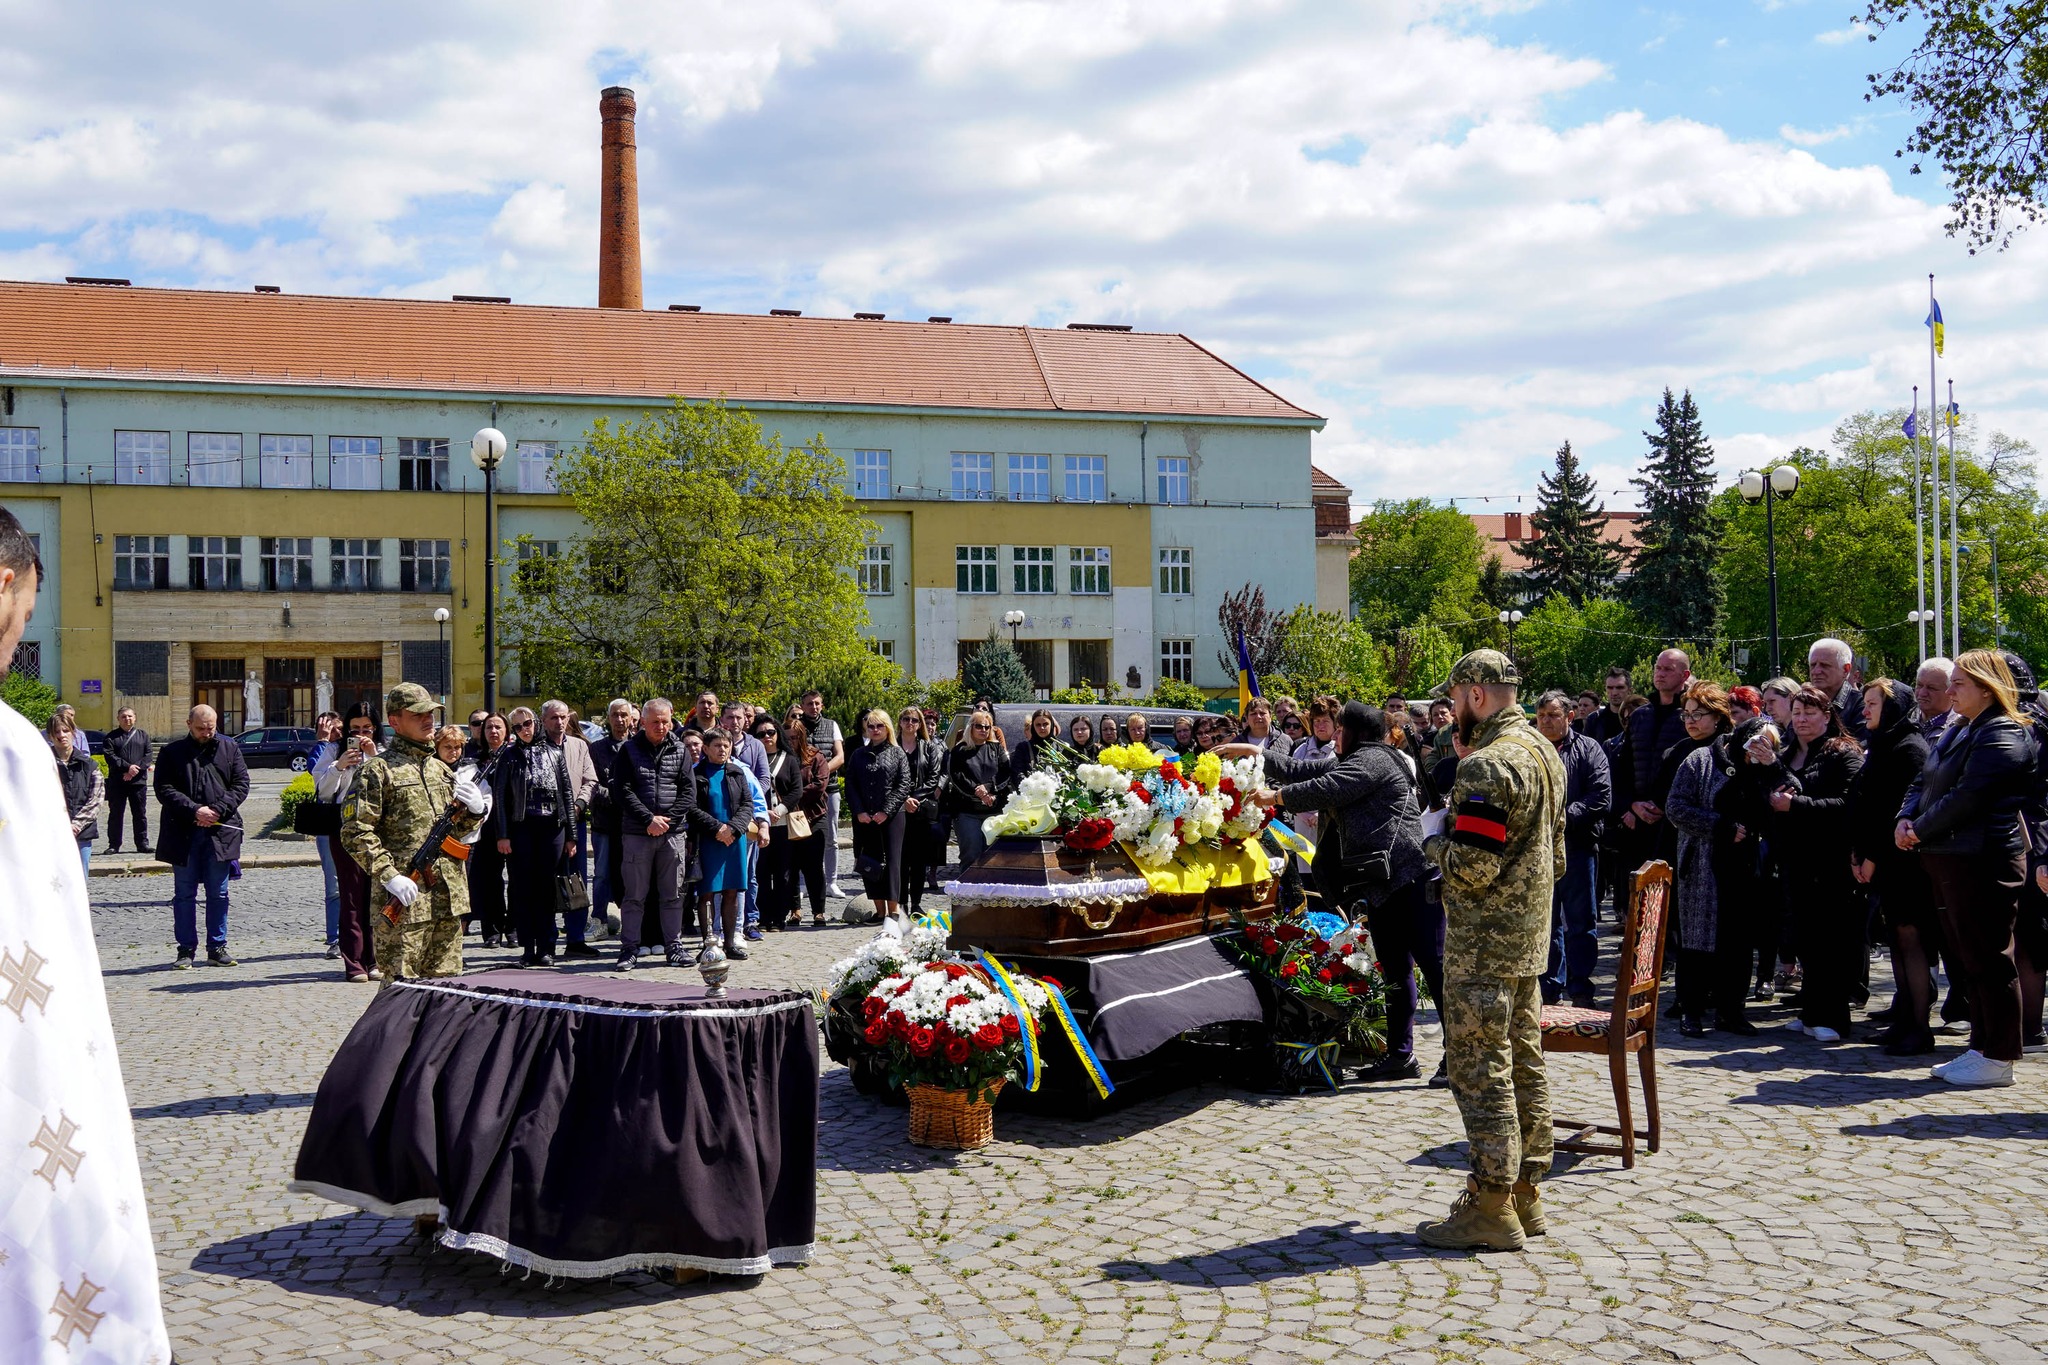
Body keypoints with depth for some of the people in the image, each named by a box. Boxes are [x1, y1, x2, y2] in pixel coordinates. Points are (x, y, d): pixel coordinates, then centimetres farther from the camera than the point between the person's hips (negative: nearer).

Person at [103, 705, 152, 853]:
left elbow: (147, 756, 3)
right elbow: (110, 756, -6)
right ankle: (114, 845, 8)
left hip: (138, 781, 1)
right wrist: (127, 767, -17)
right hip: (117, 782, -1)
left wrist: (135, 770, -11)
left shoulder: (143, 735, 11)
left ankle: (142, 844, 10)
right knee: (115, 814, 3)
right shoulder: (111, 737, 6)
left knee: (140, 814, 4)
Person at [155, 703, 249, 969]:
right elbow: (164, 789, -4)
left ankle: (217, 947, 15)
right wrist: (194, 810, -16)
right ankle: (186, 949, 12)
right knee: (184, 894, 5)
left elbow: (241, 784, 4)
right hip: (183, 834, -1)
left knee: (218, 893, 7)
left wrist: (218, 810, -11)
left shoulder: (230, 749, 9)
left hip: (220, 832, 1)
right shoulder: (172, 753, 5)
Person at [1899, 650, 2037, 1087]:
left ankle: (1998, 1059, 2)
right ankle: (1982, 1046, 22)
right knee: (1967, 959, 14)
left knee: (1988, 960, -4)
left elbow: (1967, 797, -20)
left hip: (1981, 861, -10)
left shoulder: (2003, 735, -12)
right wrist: (1905, 819, 0)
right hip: (1948, 860, 10)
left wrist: (1920, 830, -13)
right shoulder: (1958, 731, 19)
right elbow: (1923, 783, 19)